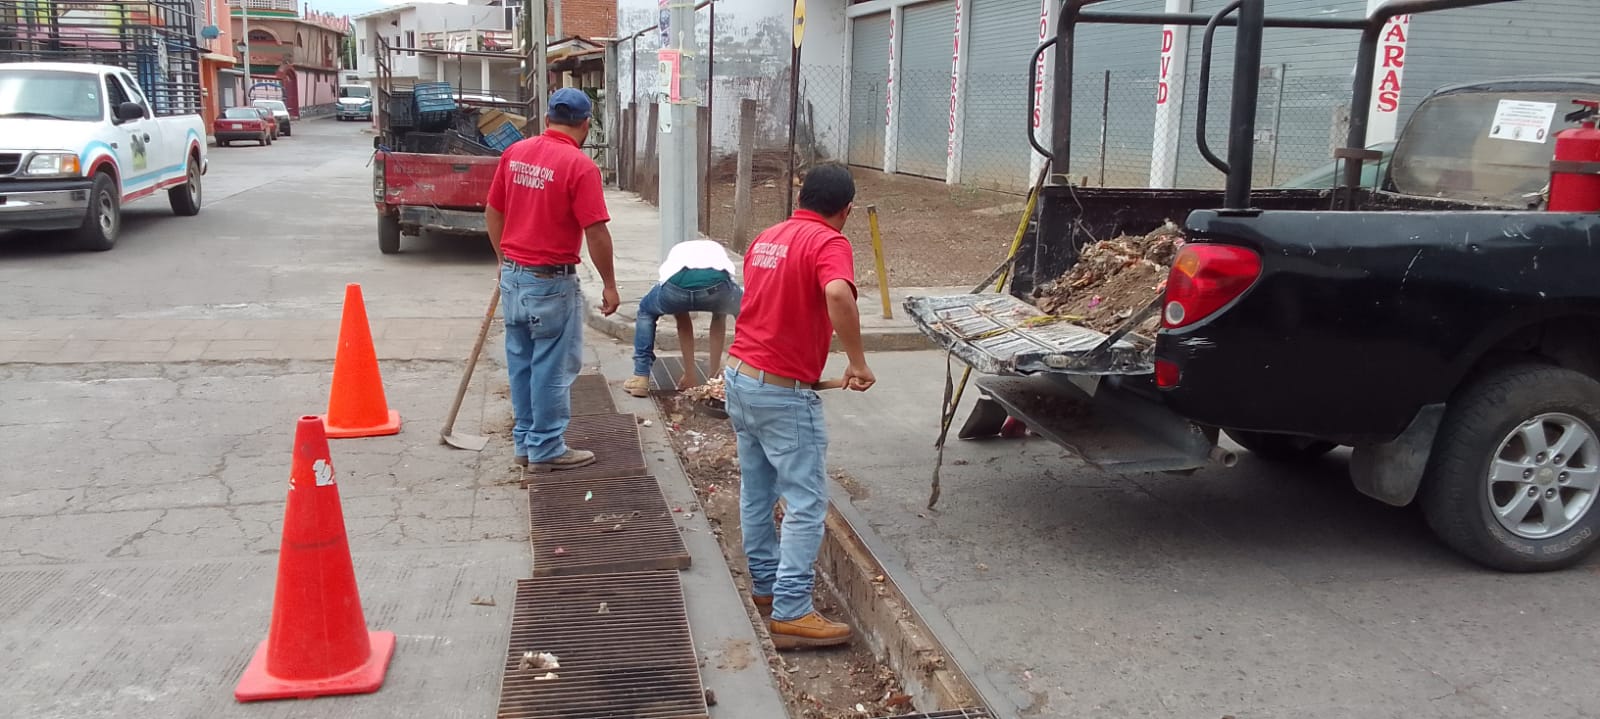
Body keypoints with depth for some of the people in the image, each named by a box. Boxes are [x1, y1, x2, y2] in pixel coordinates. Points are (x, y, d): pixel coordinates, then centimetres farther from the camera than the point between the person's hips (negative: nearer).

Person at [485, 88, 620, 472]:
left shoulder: (514, 153, 4)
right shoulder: (580, 165, -16)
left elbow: (492, 213, 11)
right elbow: (596, 233, -16)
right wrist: (609, 285, -7)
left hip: (513, 276, 7)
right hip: (551, 282, -7)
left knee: (521, 362, 15)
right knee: (553, 367, 4)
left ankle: (525, 441, 26)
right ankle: (546, 449, 12)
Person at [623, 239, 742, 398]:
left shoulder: (676, 254, 43)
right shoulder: (718, 252, 43)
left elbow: (683, 324, 43)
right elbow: (719, 320, 45)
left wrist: (690, 374, 48)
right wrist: (714, 372, 52)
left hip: (676, 285, 1)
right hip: (716, 284, -1)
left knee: (645, 311, 37)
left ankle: (640, 377, 28)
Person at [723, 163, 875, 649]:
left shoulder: (767, 238, 13)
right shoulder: (828, 243, -13)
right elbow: (838, 294, -35)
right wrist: (858, 363, -25)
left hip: (739, 375, 9)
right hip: (783, 391, -9)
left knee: (756, 491, 18)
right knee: (806, 503, -3)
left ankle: (765, 585, 31)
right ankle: (790, 613, -3)